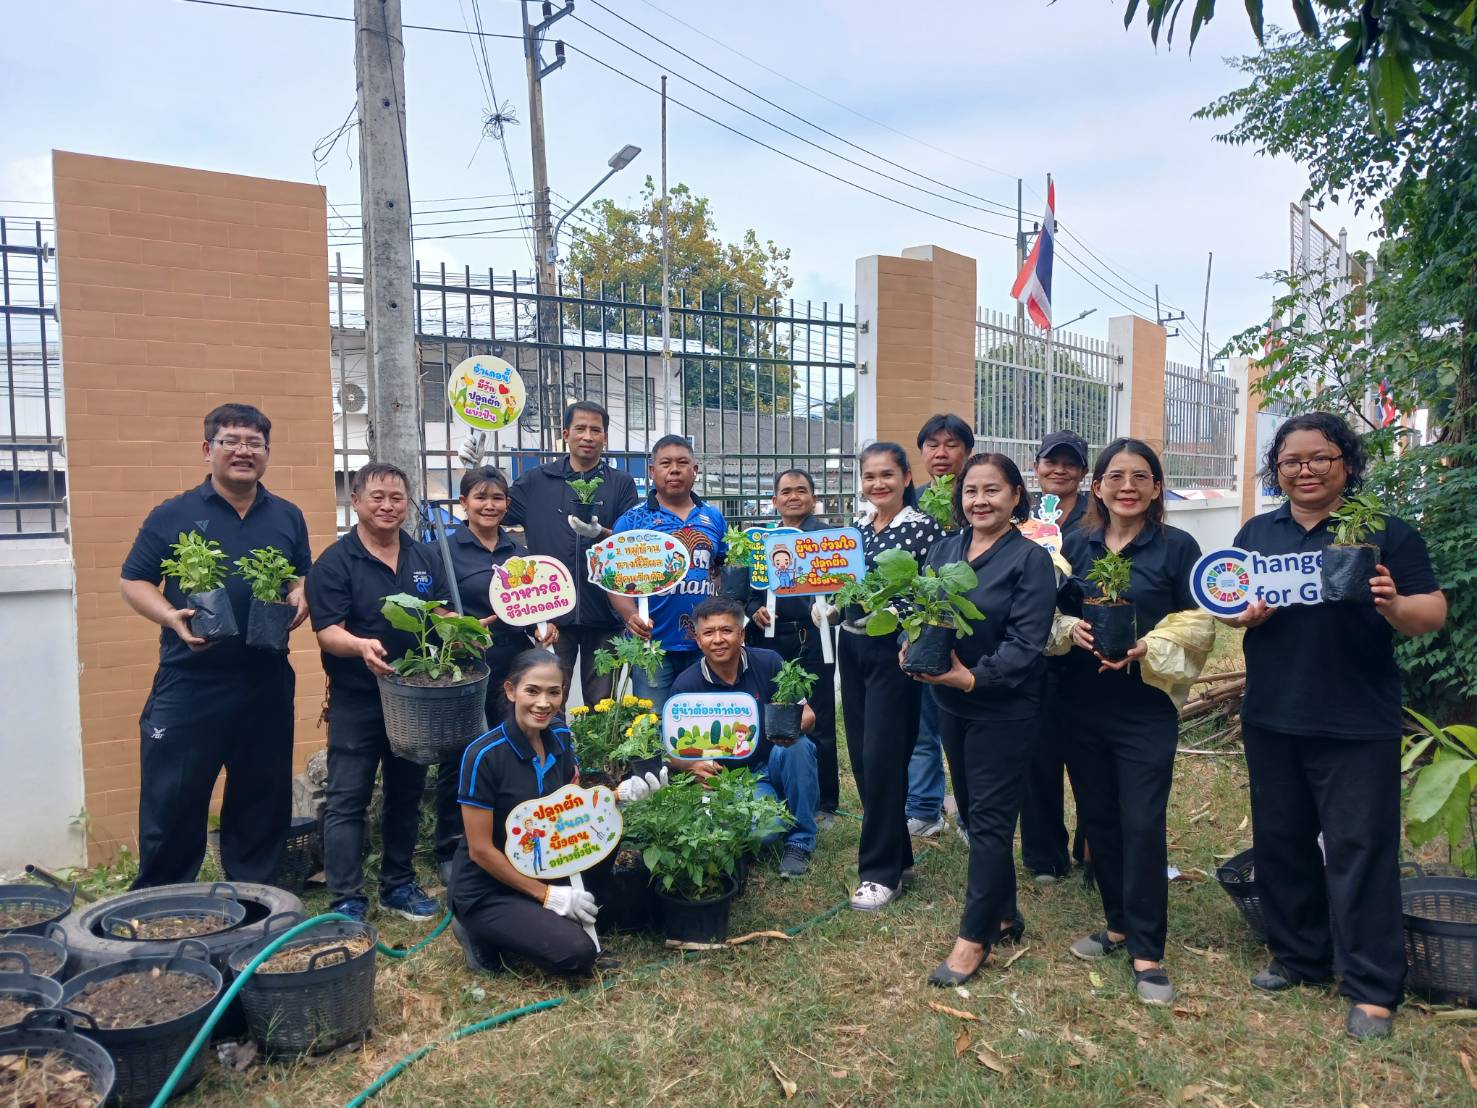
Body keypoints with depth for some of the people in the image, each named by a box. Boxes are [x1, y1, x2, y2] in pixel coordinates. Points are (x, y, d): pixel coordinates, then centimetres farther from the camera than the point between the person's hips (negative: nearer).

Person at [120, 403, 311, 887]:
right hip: (187, 685, -3)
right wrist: (171, 617, -17)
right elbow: (133, 582, 1)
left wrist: (300, 600, -6)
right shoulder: (173, 515, 0)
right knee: (171, 804, 3)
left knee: (263, 801, 13)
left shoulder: (287, 517, 10)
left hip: (267, 684, 3)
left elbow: (305, 578, 16)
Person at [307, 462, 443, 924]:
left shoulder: (426, 557, 8)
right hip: (357, 700, -5)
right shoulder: (335, 562, -7)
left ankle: (398, 884, 30)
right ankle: (346, 899, 9)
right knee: (348, 800, 0)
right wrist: (361, 646, -34)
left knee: (406, 795, 15)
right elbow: (327, 633, -14)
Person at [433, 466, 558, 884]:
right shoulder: (447, 549, -2)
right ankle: (449, 851, 19)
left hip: (514, 666, 4)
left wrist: (544, 627, 0)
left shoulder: (518, 550, 12)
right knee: (458, 762, 3)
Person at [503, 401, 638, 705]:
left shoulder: (621, 484, 5)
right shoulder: (536, 481, 8)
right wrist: (477, 470, -4)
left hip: (603, 612, 0)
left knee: (601, 704, 10)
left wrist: (599, 533, -21)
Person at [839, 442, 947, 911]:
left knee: (882, 758, -4)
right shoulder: (855, 525, 9)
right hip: (851, 645, 7)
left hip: (893, 650, -6)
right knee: (861, 755, 10)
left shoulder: (924, 528, -9)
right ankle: (896, 856, 26)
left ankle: (882, 872, 10)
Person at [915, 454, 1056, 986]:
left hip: (1003, 709, -6)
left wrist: (975, 677, -28)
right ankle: (1004, 916, 33)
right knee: (973, 812, 16)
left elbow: (1027, 643, -18)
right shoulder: (944, 550, 6)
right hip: (951, 704, 7)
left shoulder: (1030, 559, -12)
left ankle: (974, 937, 10)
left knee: (989, 819, 0)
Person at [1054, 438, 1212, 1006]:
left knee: (1142, 825, -4)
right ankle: (1119, 923, 30)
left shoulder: (1178, 547, -3)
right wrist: (1071, 630, -10)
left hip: (1146, 707, -4)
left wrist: (1148, 649, -20)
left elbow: (1199, 622, -4)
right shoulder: (1076, 544, 6)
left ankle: (1147, 952, 9)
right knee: (1097, 818, 11)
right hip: (1081, 705, 4)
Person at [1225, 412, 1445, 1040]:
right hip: (1271, 721, 4)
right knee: (1281, 843, 14)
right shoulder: (1257, 532, 10)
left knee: (1360, 850, 0)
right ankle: (1298, 956, 31)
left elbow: (1432, 614, -6)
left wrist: (1394, 605, -28)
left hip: (1357, 725, -4)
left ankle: (1372, 988, 12)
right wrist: (1243, 613, -13)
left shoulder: (1384, 531, -2)